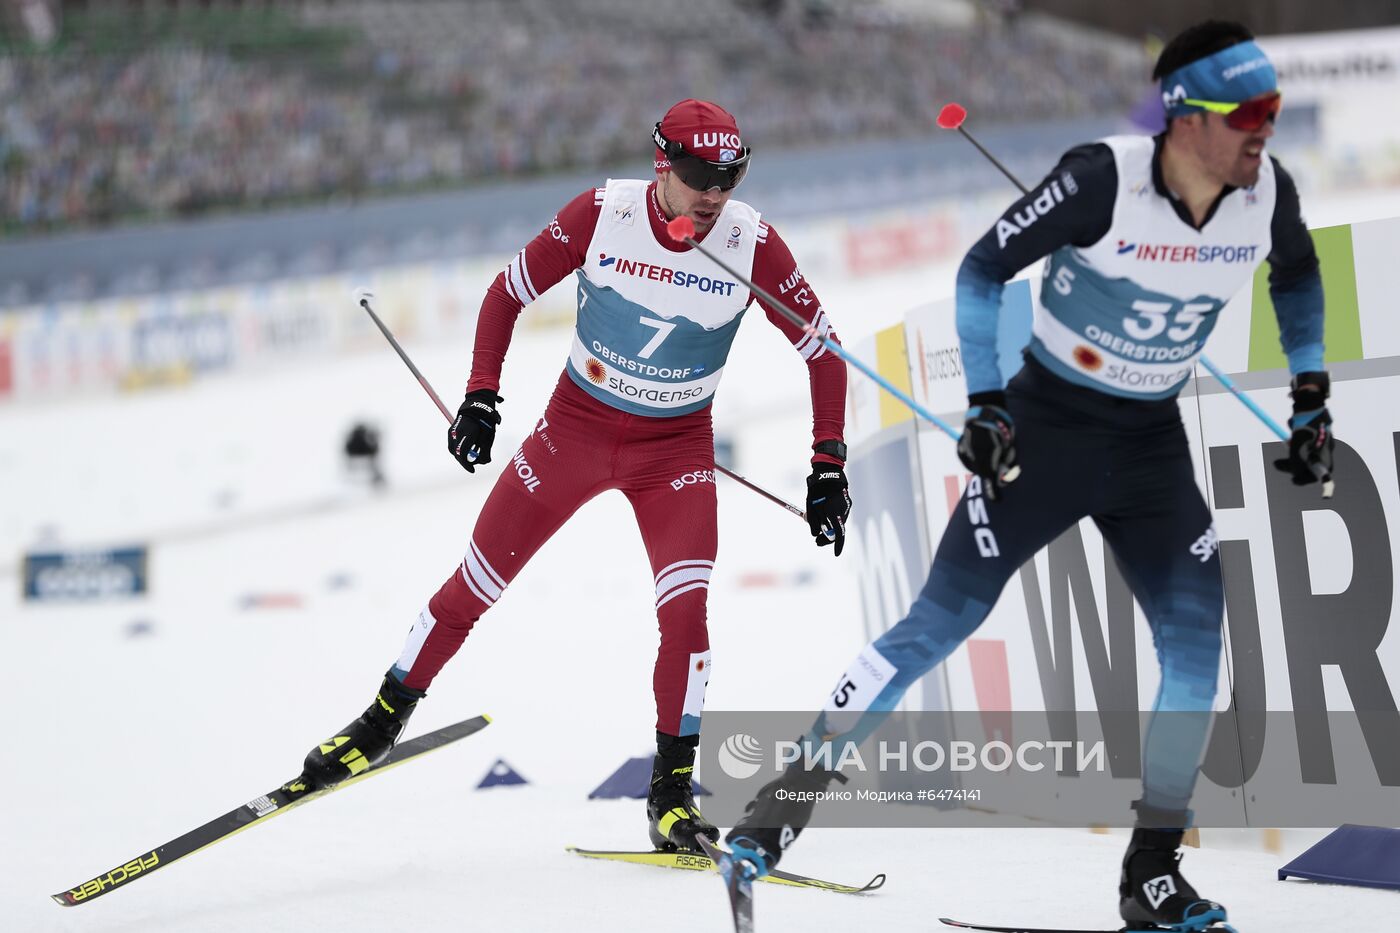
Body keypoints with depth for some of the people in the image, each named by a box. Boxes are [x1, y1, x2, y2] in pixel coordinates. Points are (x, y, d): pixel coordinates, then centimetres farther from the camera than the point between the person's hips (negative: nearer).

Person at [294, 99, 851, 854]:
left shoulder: (751, 243, -18)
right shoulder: (600, 214, -18)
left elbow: (823, 351, -8)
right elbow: (507, 294, -4)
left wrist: (828, 467, -13)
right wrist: (480, 397, -11)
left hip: (677, 448, 0)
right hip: (577, 424, 0)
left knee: (685, 606, -18)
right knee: (476, 584, 4)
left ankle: (671, 790, -5)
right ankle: (384, 720, 24)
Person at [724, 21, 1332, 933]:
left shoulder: (1268, 193, -9)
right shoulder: (1102, 181, -24)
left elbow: (1298, 277, 14)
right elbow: (982, 270, -14)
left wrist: (1311, 398, 9)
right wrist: (985, 405, -19)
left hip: (1153, 446, 4)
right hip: (1048, 426, -4)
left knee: (1197, 644, -8)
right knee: (943, 623, -7)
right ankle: (792, 792, 5)